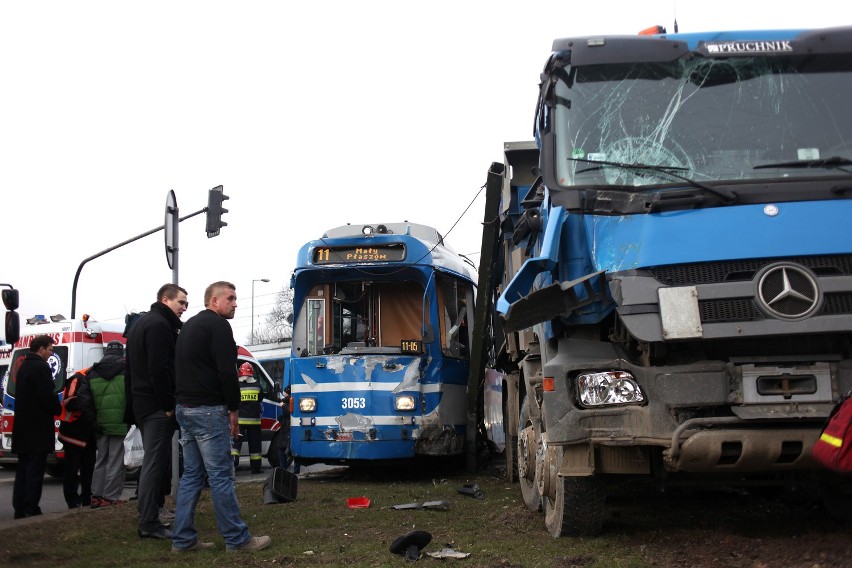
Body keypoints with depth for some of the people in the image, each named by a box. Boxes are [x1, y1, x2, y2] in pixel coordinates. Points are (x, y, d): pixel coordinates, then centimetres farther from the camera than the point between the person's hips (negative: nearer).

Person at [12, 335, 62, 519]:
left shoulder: (23, 367, 17)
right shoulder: (41, 367, -14)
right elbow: (48, 396, -19)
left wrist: (55, 405, 15)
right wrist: (59, 409, 0)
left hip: (23, 427, 9)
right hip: (38, 428, -9)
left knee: (24, 467, 11)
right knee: (35, 469, -7)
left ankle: (19, 508, 12)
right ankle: (31, 509, -7)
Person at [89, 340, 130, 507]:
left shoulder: (93, 372, 12)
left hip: (100, 423, 5)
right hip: (119, 422, -5)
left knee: (101, 459, 16)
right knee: (115, 461, -1)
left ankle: (97, 495, 16)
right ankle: (111, 497, -1)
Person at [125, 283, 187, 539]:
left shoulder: (141, 323, 21)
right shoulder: (160, 325, -13)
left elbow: (130, 368, 24)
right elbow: (159, 369, -22)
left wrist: (133, 401, 21)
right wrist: (168, 404, -19)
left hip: (141, 402, 11)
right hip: (157, 405, -11)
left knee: (153, 461, 16)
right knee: (156, 463, -8)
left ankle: (148, 516, 21)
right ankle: (149, 523, -6)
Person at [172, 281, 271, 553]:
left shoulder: (190, 325, 20)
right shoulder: (217, 325, -10)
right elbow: (227, 371, -18)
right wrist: (233, 408, -9)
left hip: (185, 408, 10)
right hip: (208, 410, -10)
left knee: (191, 475, 11)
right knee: (221, 475, -6)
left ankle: (183, 539, 11)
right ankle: (237, 539, -2)